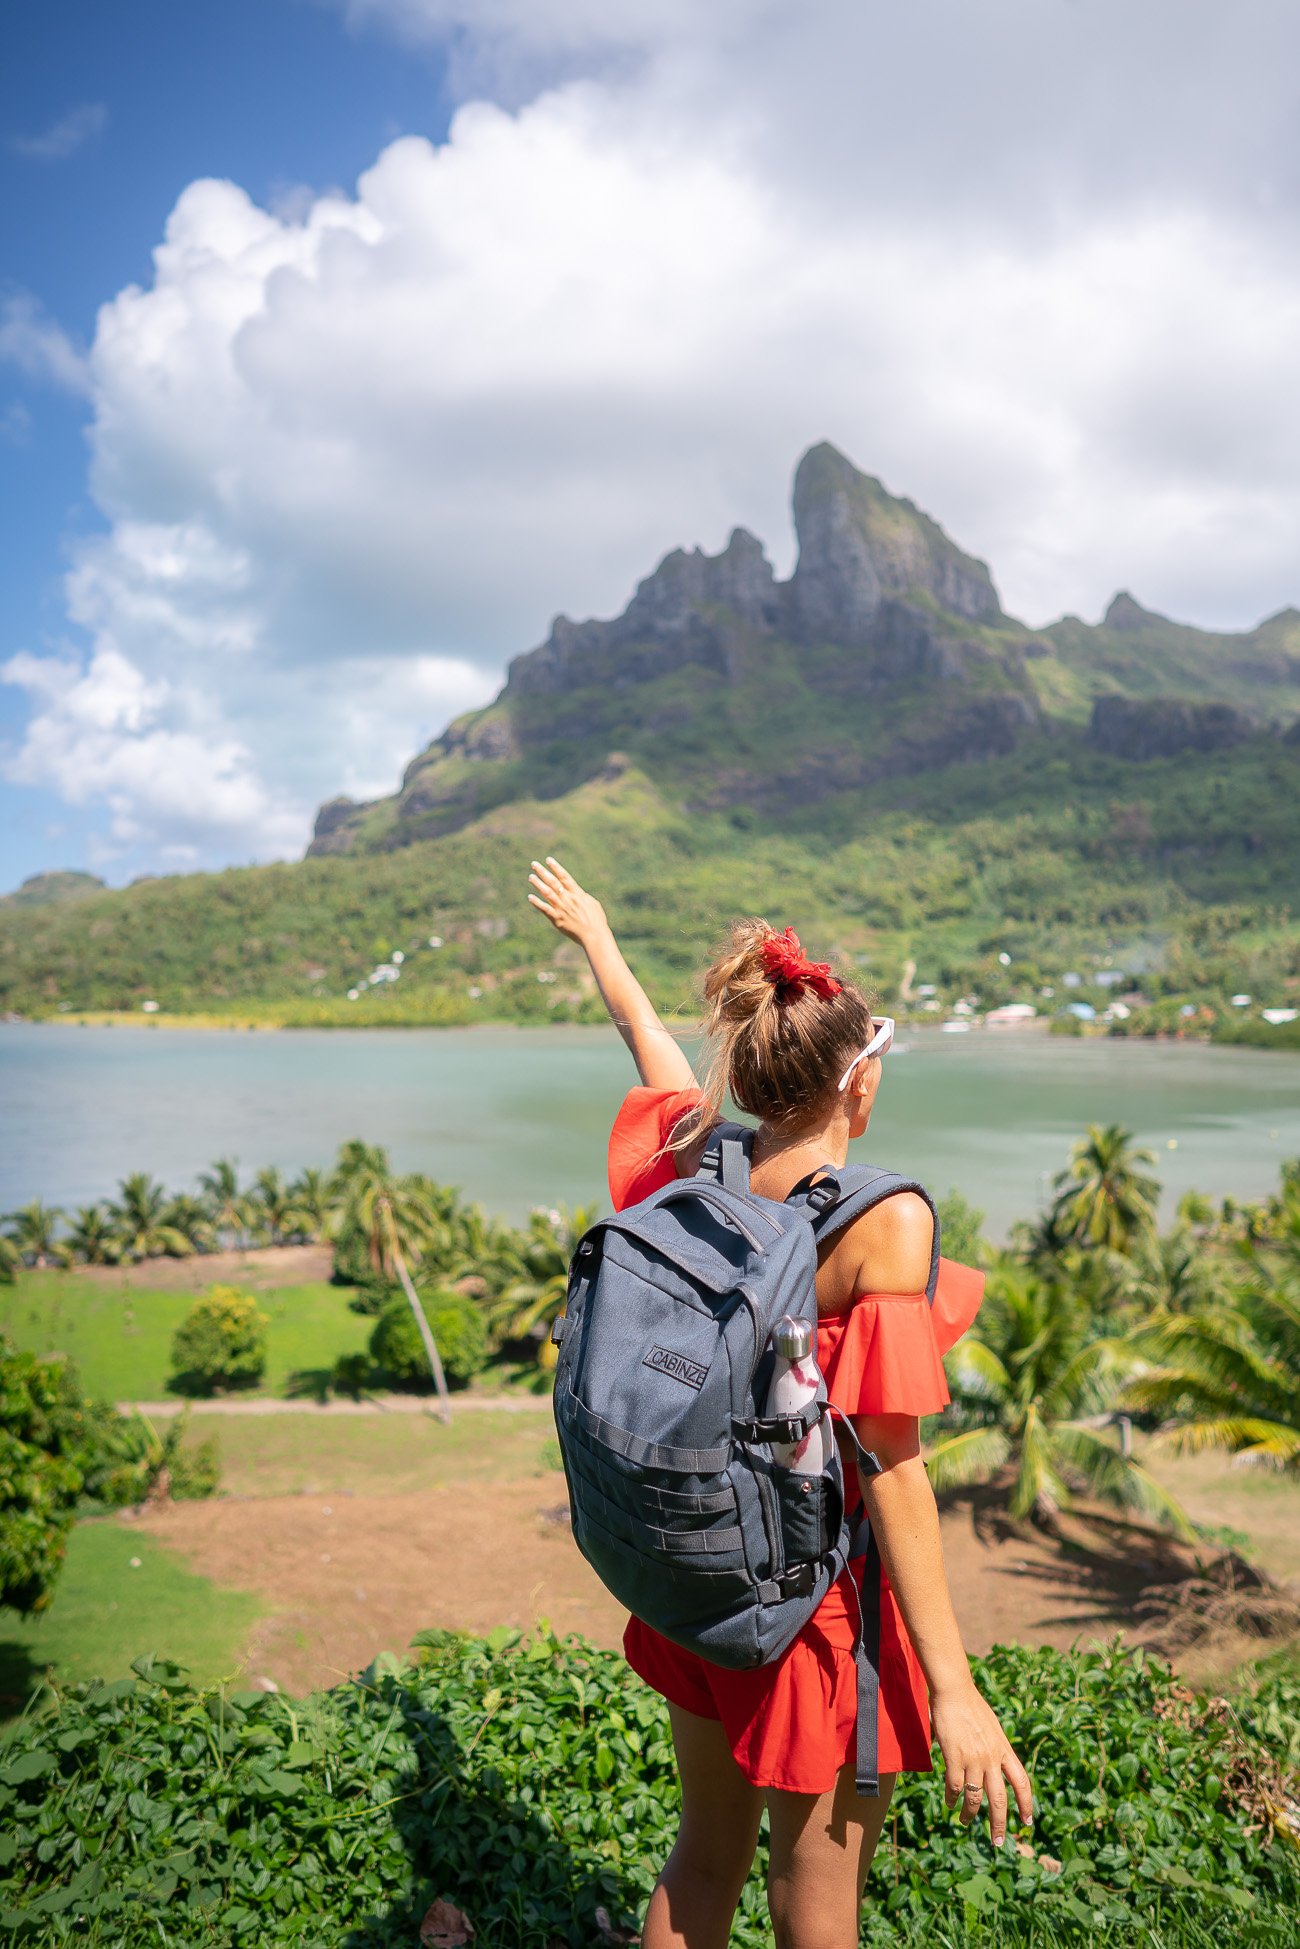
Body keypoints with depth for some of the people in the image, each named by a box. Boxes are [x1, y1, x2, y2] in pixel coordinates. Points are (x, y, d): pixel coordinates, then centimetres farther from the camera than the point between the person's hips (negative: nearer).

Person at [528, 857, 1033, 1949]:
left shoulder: (695, 1167, -6)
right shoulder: (884, 1221, -23)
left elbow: (648, 1040, 13)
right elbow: (889, 1462, -23)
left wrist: (595, 937, 33)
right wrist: (952, 1691, -17)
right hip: (819, 1585, -6)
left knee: (705, 1860, 25)